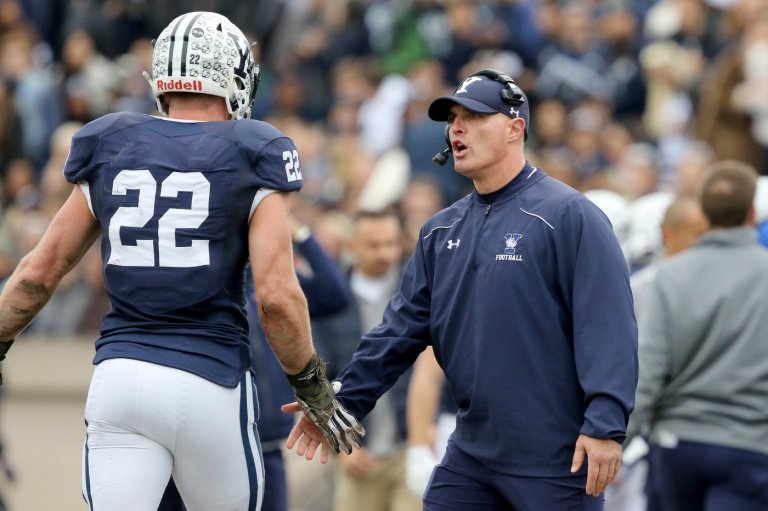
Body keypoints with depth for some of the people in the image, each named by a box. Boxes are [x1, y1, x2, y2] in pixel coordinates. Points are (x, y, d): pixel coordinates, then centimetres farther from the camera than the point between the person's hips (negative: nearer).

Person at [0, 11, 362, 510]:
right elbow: (276, 295, -9)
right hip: (209, 385, -2)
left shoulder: (109, 149, 9)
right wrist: (314, 389, 4)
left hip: (119, 376, 3)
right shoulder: (253, 159, -1)